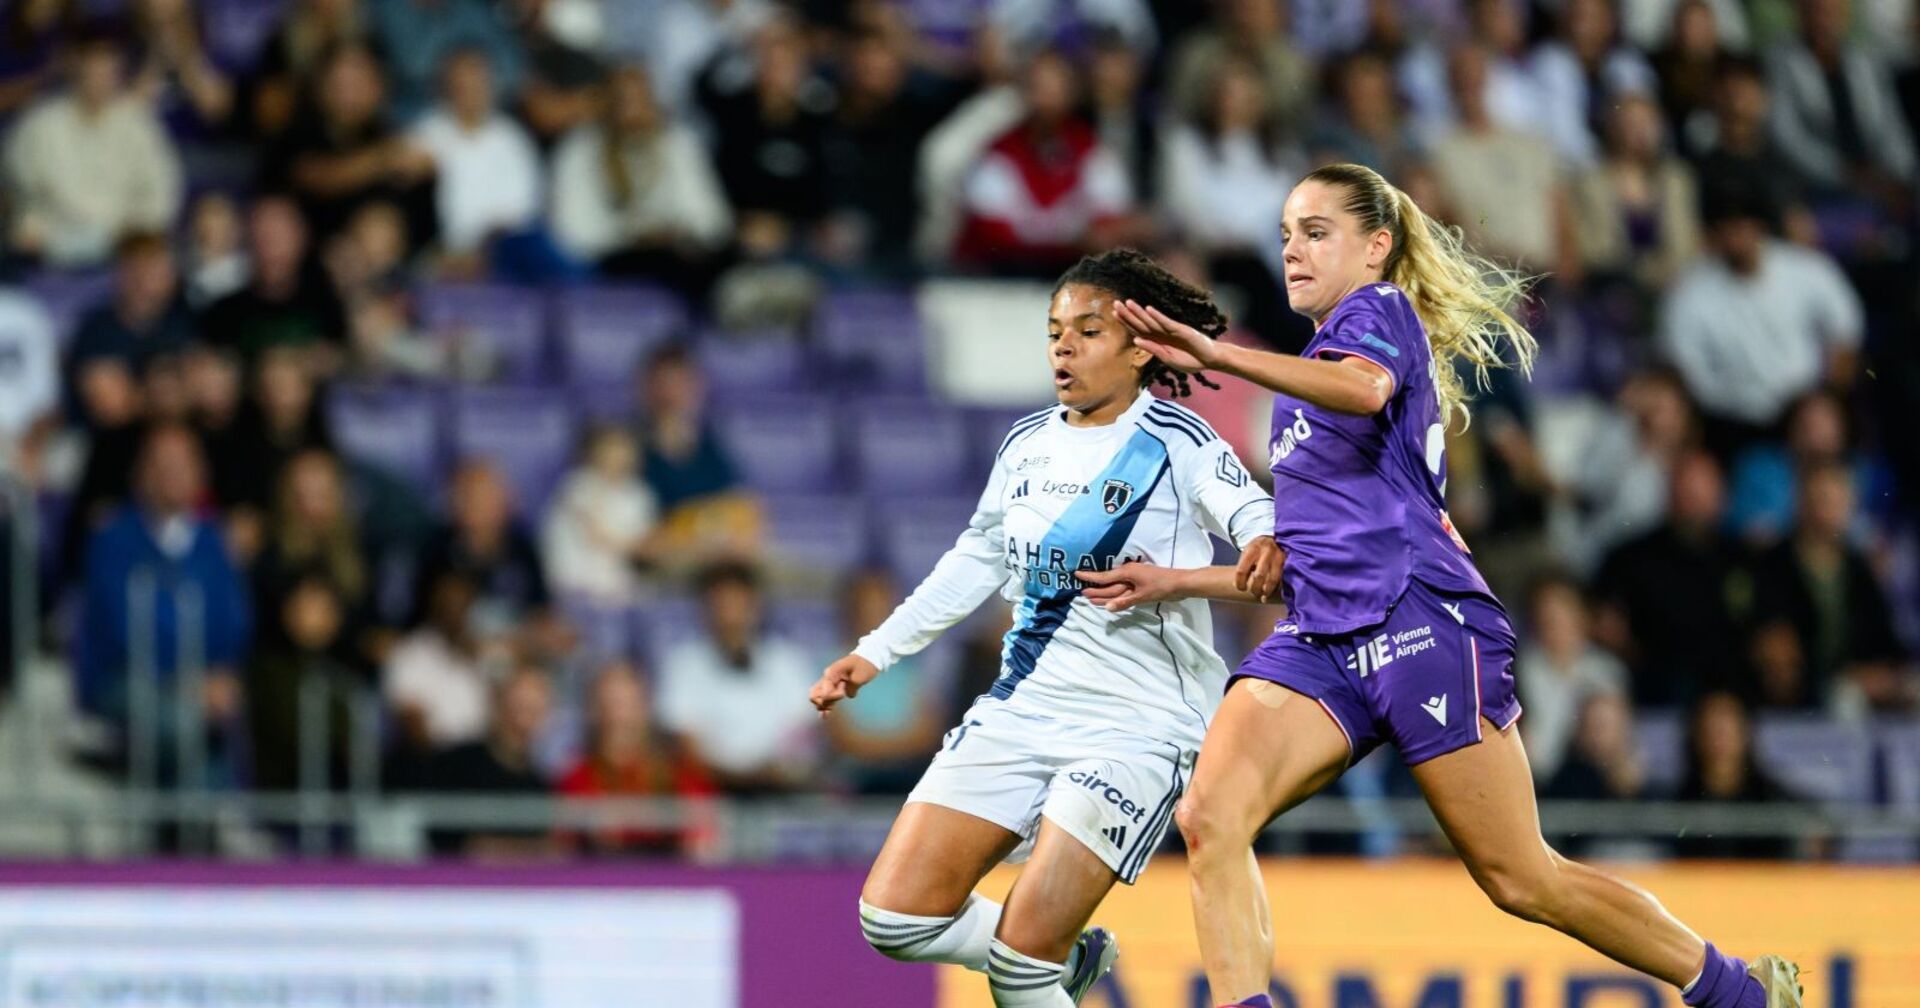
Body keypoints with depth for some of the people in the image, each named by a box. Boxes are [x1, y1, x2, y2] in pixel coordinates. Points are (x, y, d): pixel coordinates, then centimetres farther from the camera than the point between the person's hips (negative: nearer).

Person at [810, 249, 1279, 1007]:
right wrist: (874, 654, 22)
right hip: (1021, 709, 7)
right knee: (893, 917, -4)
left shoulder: (1176, 444, -7)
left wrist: (1265, 552, -40)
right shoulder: (1027, 445, 11)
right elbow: (976, 561, 23)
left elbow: (1261, 521, -16)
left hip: (1136, 726, -7)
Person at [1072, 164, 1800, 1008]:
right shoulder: (1312, 370, 28)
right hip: (1320, 642, 8)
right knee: (1209, 817, -20)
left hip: (1419, 625, -8)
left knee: (1523, 882, -2)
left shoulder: (1378, 312, 3)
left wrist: (1218, 355, -33)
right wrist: (1178, 582, 21)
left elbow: (1365, 387, -24)